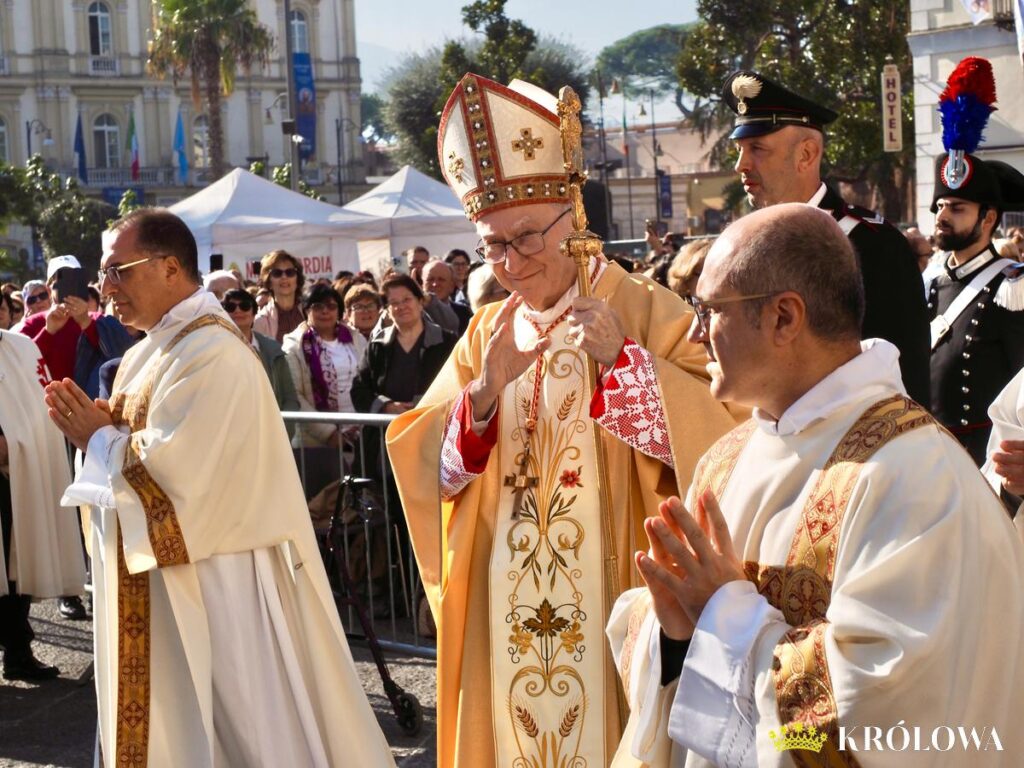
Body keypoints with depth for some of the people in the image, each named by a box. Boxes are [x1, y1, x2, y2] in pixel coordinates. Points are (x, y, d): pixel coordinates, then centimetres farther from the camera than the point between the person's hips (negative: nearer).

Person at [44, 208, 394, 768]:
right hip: (162, 578, 10)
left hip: (211, 577, -10)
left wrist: (98, 438, -9)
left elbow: (171, 472, -24)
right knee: (175, 719, 16)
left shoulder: (212, 355, -19)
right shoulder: (158, 347, 11)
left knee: (231, 722, 1)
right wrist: (103, 431, -4)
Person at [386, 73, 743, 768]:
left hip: (610, 586, -4)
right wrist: (486, 389, -15)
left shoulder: (641, 309, -4)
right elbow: (428, 464, 1)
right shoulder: (486, 333, 9)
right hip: (504, 601, 4)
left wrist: (621, 360, -24)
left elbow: (713, 424, -14)